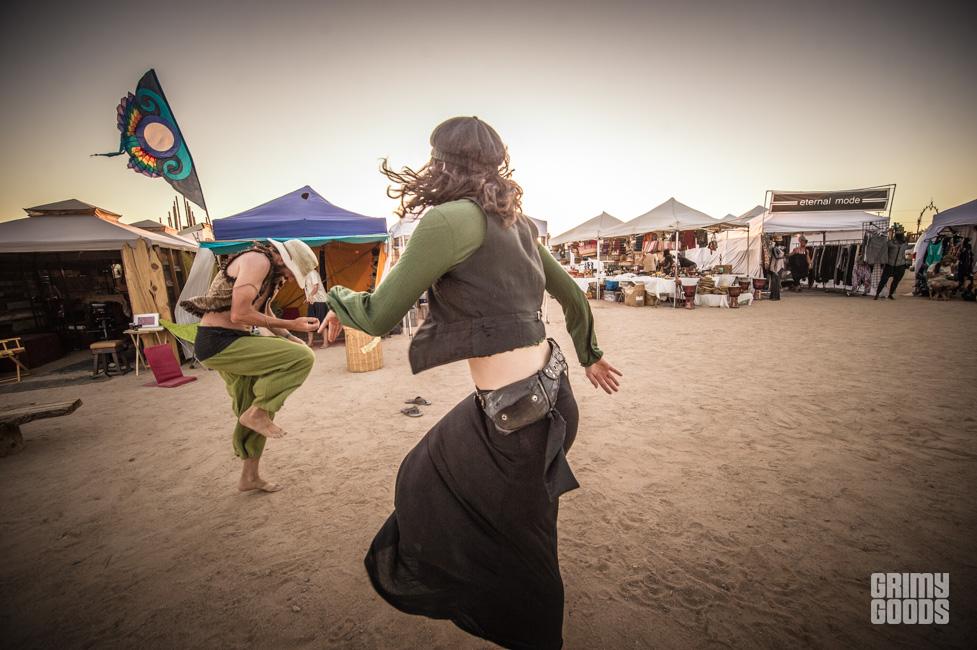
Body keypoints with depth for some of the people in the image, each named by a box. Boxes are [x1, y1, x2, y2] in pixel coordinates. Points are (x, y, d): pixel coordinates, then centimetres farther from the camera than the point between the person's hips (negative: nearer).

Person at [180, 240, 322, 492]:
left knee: (259, 412, 17)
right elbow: (239, 314, -25)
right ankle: (256, 412, -5)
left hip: (228, 343, 10)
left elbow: (263, 312, 22)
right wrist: (290, 325, -17)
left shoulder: (269, 270, 14)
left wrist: (289, 338, 8)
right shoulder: (258, 260, -17)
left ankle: (249, 476, 32)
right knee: (303, 358, -19)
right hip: (219, 342, -10)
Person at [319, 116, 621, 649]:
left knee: (518, 547, 18)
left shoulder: (451, 219, -16)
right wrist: (591, 355, 33)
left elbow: (380, 315, -10)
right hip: (545, 389, 9)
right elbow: (574, 300, 18)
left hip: (520, 411, -9)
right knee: (432, 480, 29)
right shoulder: (514, 222, 10)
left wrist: (338, 300, 13)